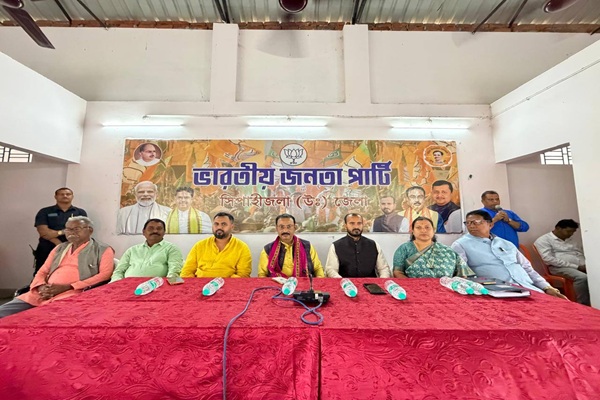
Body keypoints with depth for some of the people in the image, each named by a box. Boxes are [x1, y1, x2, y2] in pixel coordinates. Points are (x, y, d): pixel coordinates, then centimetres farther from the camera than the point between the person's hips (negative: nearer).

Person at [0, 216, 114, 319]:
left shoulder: (103, 250, 1)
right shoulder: (59, 248, 23)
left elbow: (104, 276, -9)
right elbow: (42, 272, 22)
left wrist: (67, 287, -15)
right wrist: (41, 286, -3)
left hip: (71, 296, -7)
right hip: (43, 293, 7)